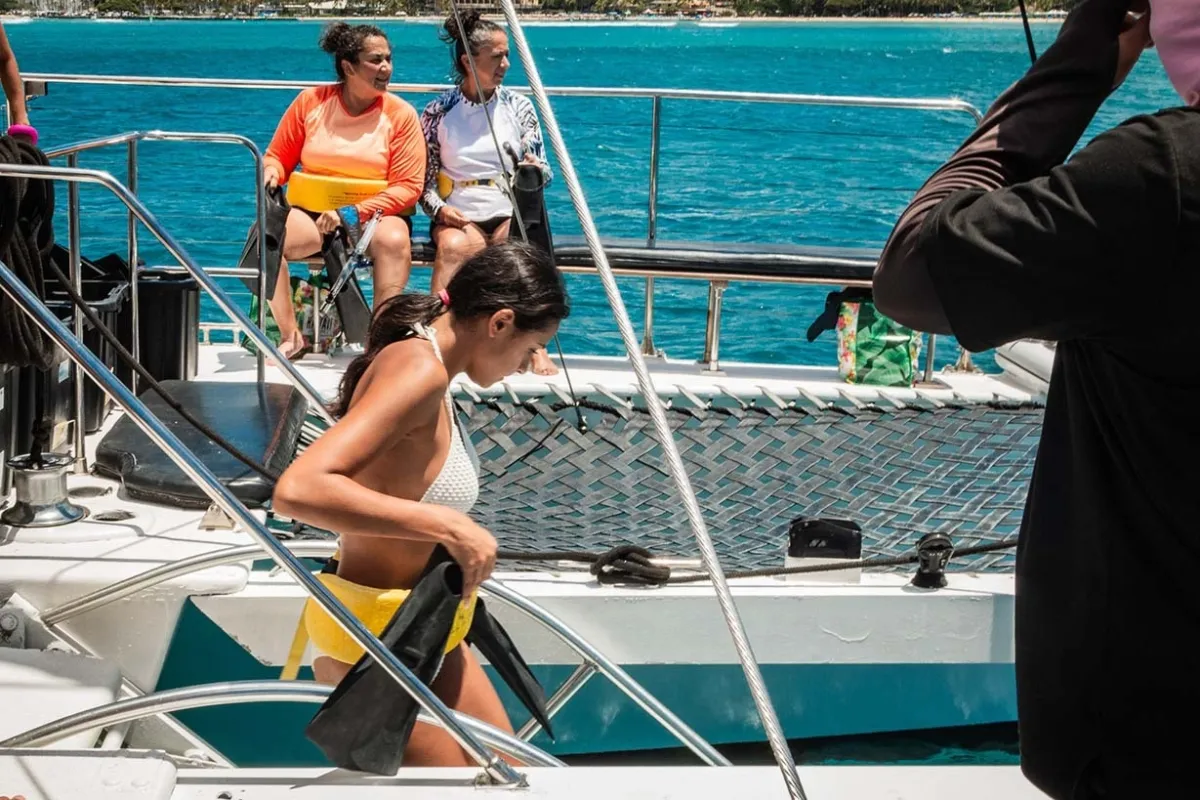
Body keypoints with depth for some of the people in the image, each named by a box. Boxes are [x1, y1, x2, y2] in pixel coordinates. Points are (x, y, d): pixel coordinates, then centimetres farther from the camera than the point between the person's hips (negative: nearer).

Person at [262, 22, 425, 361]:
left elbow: (408, 187, -7)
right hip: (312, 213, 2)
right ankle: (291, 336, -20)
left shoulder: (401, 114, -4)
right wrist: (272, 173, -15)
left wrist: (352, 213, -18)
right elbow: (278, 157, 11)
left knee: (394, 240, -36)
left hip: (375, 214, -1)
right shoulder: (311, 101, 2)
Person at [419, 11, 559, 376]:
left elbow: (543, 172, 7)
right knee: (454, 246, -37)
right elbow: (425, 179, 6)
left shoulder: (518, 106, 7)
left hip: (509, 215, 1)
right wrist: (439, 208, -14)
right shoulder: (438, 111, 4)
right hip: (458, 217, -1)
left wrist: (533, 171, -17)